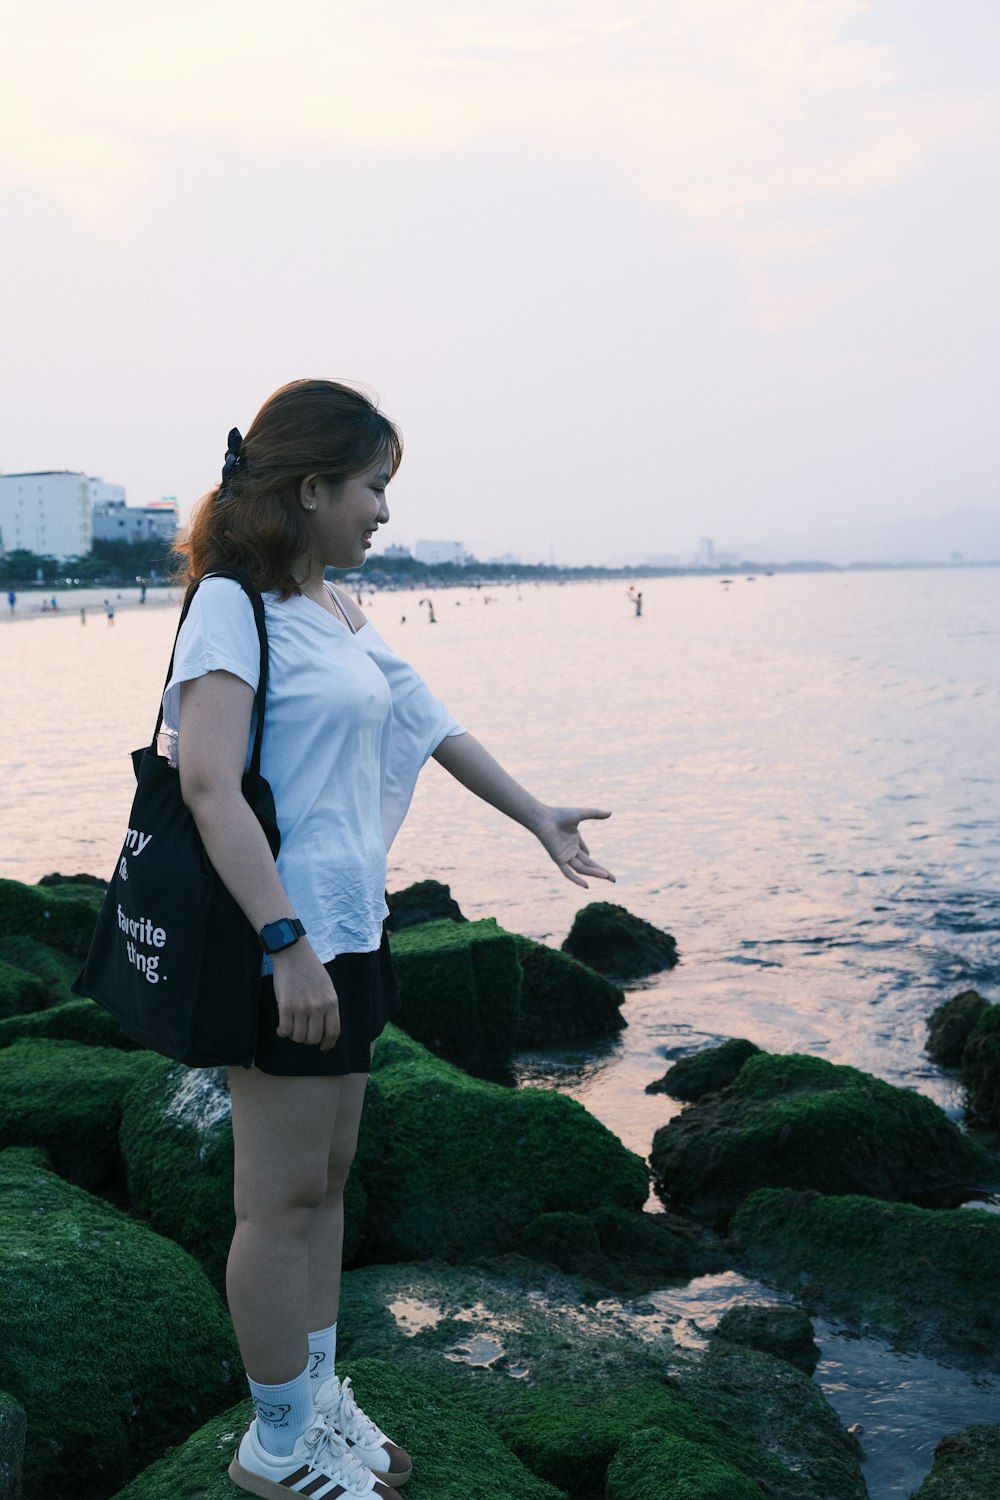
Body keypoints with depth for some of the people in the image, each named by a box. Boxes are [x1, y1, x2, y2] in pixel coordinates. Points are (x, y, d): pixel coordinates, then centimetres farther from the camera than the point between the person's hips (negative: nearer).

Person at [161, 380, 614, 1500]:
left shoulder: (336, 609, 13)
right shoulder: (234, 604, -14)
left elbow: (429, 726, 21)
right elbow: (207, 784, -22)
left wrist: (539, 817, 26)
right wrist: (285, 944, -26)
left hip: (349, 932, 9)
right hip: (287, 944, -9)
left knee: (326, 1177, 17)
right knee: (283, 1195, 3)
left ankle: (319, 1398, 32)